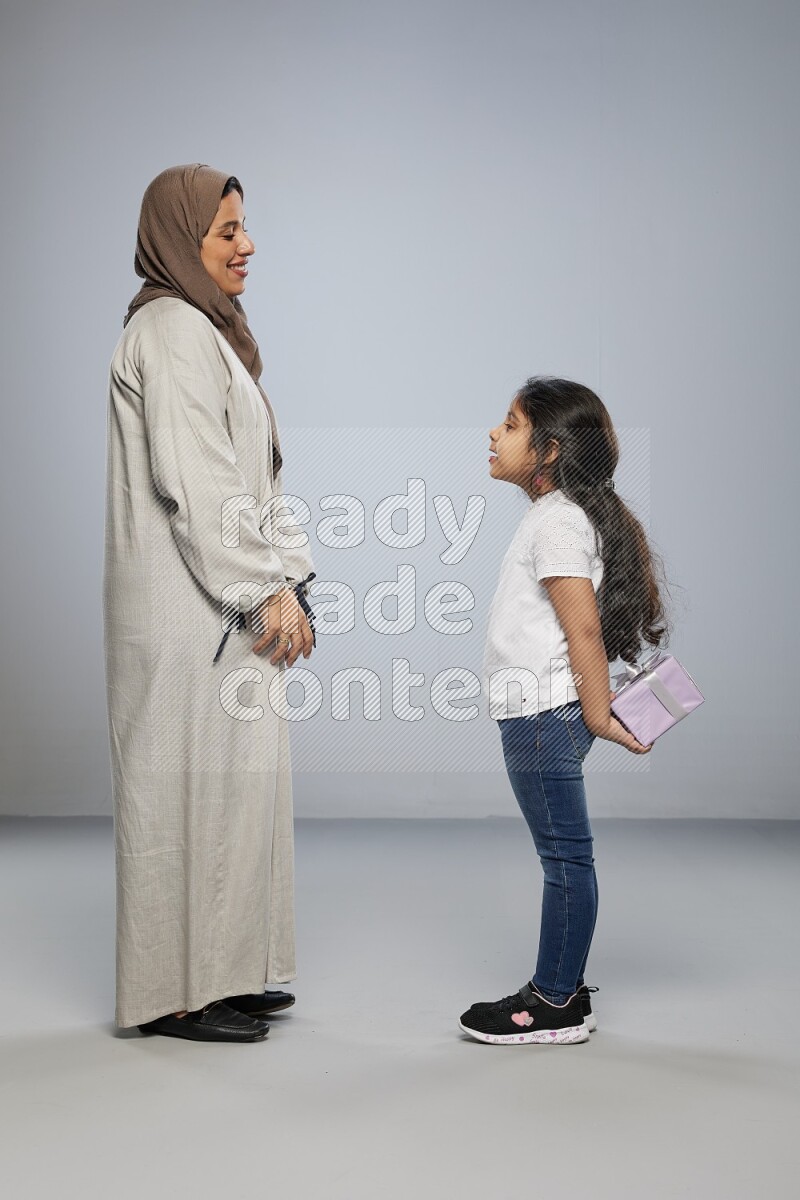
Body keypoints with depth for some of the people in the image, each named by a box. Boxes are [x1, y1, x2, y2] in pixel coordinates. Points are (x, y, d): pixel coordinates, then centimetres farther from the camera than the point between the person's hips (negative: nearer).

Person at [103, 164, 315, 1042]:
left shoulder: (205, 332, 20)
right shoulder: (172, 333, -12)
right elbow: (196, 483, -21)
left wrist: (288, 577, 12)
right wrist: (268, 590, -20)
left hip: (222, 607, 10)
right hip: (189, 609, -10)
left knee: (229, 776, 13)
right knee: (197, 780, -4)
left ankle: (222, 973, 23)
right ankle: (179, 992, 6)